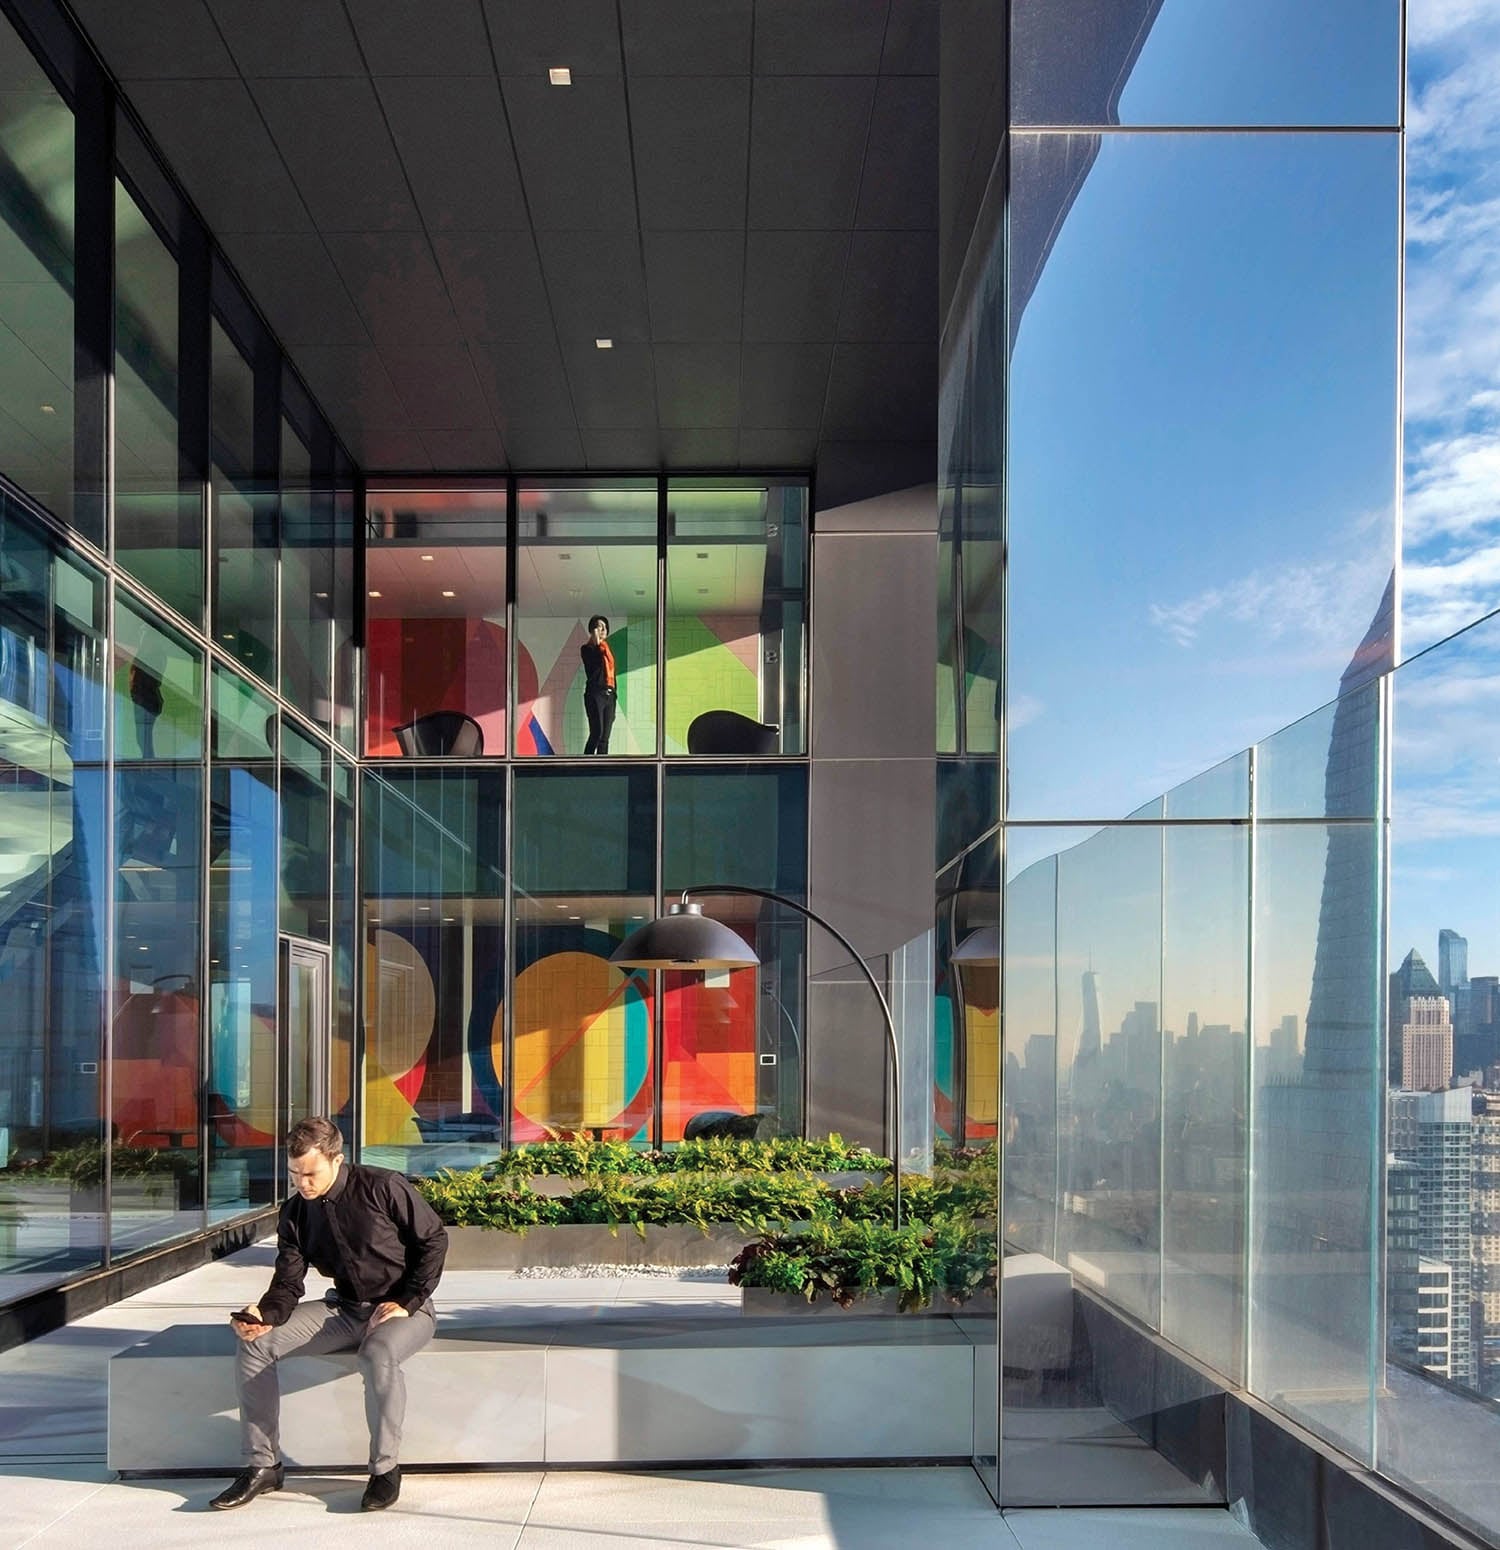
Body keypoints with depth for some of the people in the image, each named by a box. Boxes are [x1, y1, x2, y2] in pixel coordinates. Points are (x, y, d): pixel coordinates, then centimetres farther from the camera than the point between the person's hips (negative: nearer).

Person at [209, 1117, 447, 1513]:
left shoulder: (383, 1188, -15)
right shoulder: (295, 1212, 0)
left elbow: (434, 1239, -8)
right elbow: (288, 1282, -2)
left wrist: (407, 1302, -14)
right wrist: (265, 1313, -25)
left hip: (402, 1308, -6)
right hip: (344, 1308, 6)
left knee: (378, 1355, -40)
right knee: (254, 1344, -12)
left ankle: (386, 1468, -19)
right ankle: (262, 1465, -4)